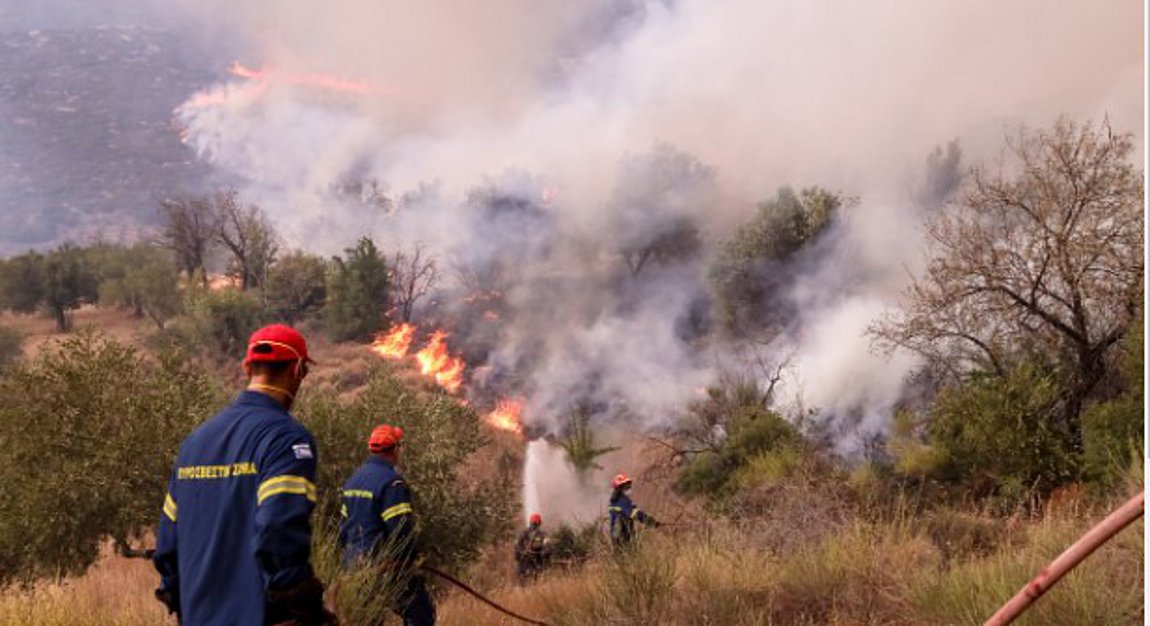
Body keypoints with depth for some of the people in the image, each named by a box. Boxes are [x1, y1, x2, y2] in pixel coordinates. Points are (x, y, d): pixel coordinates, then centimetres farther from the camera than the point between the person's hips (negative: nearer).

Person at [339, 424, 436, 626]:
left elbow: (344, 525, 17)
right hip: (387, 566, -8)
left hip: (355, 564, 9)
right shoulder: (392, 481, -16)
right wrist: (412, 558, -7)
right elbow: (401, 528, -19)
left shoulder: (354, 480, 13)